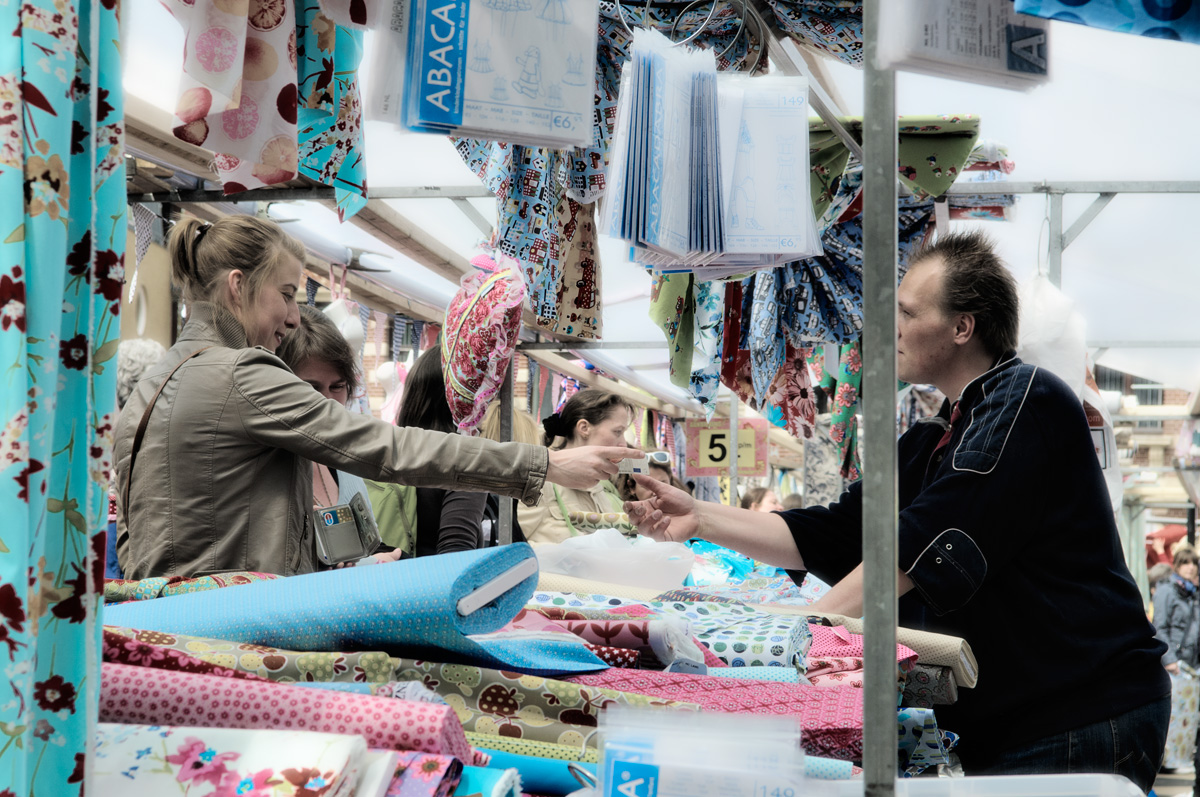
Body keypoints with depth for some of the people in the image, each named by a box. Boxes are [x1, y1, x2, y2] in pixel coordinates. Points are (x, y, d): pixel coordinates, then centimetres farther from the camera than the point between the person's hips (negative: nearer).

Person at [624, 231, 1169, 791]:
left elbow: (927, 544, -23)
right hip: (999, 723, 8)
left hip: (1083, 720, -8)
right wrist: (700, 519, 1)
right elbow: (833, 536, 9)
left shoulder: (1027, 400, -14)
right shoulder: (931, 444, 15)